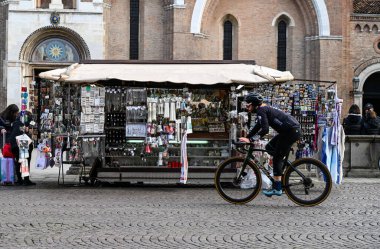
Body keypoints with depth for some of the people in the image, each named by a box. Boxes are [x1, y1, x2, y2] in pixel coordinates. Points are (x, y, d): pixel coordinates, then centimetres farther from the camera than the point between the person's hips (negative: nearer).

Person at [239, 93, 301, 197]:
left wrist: (250, 139, -21)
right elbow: (257, 127, 25)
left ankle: (277, 188, -5)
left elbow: (265, 129, -22)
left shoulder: (261, 110, -12)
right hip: (292, 130, 10)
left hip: (292, 131, -10)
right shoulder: (264, 109, 19)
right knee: (269, 148, 16)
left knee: (277, 157, -6)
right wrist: (246, 138, 20)